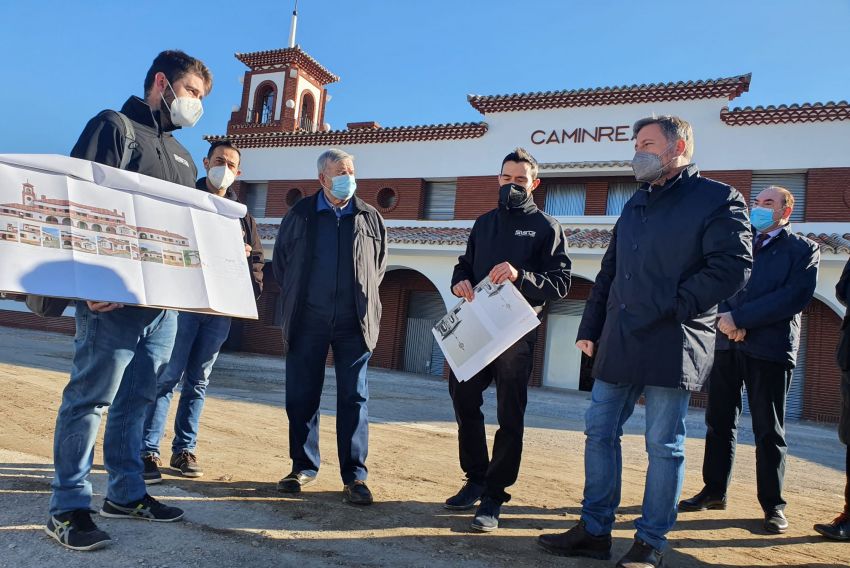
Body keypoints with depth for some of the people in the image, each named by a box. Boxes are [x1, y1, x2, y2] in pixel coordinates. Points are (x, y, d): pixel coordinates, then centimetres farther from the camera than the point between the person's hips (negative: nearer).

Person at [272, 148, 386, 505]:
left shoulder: (370, 217, 9)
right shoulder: (300, 214, 7)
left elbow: (380, 264, 18)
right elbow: (280, 260, 15)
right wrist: (295, 298, 14)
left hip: (354, 322, 0)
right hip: (307, 321, 1)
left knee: (354, 397, -1)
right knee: (301, 395, 6)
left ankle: (355, 475, 5)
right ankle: (303, 466, 21)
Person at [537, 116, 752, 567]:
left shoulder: (719, 200, -3)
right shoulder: (637, 203, 18)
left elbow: (732, 268, -14)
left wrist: (670, 308, -17)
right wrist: (590, 328, 13)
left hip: (672, 346, -7)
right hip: (618, 343, 7)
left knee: (664, 445, 3)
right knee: (599, 433, 9)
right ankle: (595, 530, 21)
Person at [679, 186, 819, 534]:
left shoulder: (803, 249, 3)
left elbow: (796, 297, -12)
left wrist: (740, 317, -16)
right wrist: (724, 317, -12)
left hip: (770, 347, -4)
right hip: (728, 343, 4)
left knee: (768, 429, 3)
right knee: (719, 421, 9)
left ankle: (773, 505, 16)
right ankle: (714, 491, 21)